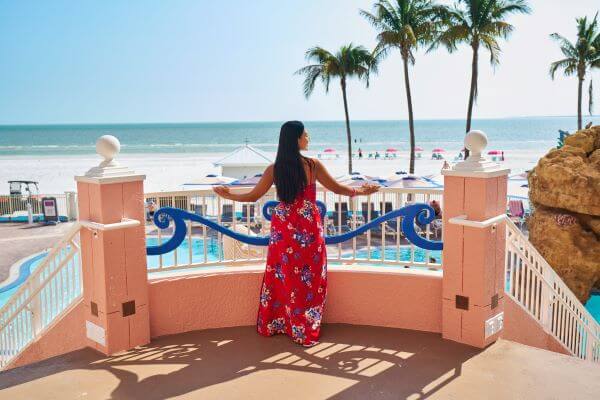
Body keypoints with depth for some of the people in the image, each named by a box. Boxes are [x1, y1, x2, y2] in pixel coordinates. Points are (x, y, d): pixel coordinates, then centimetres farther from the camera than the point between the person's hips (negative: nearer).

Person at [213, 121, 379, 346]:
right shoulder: (313, 165, -11)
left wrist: (229, 195, 17)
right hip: (308, 229, -3)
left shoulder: (274, 169, -4)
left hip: (283, 228, 3)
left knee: (282, 276, 16)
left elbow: (254, 196, 1)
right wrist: (360, 191, 13)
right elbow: (337, 188, -2)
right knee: (310, 279, 10)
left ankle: (272, 324, 29)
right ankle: (305, 330, 18)